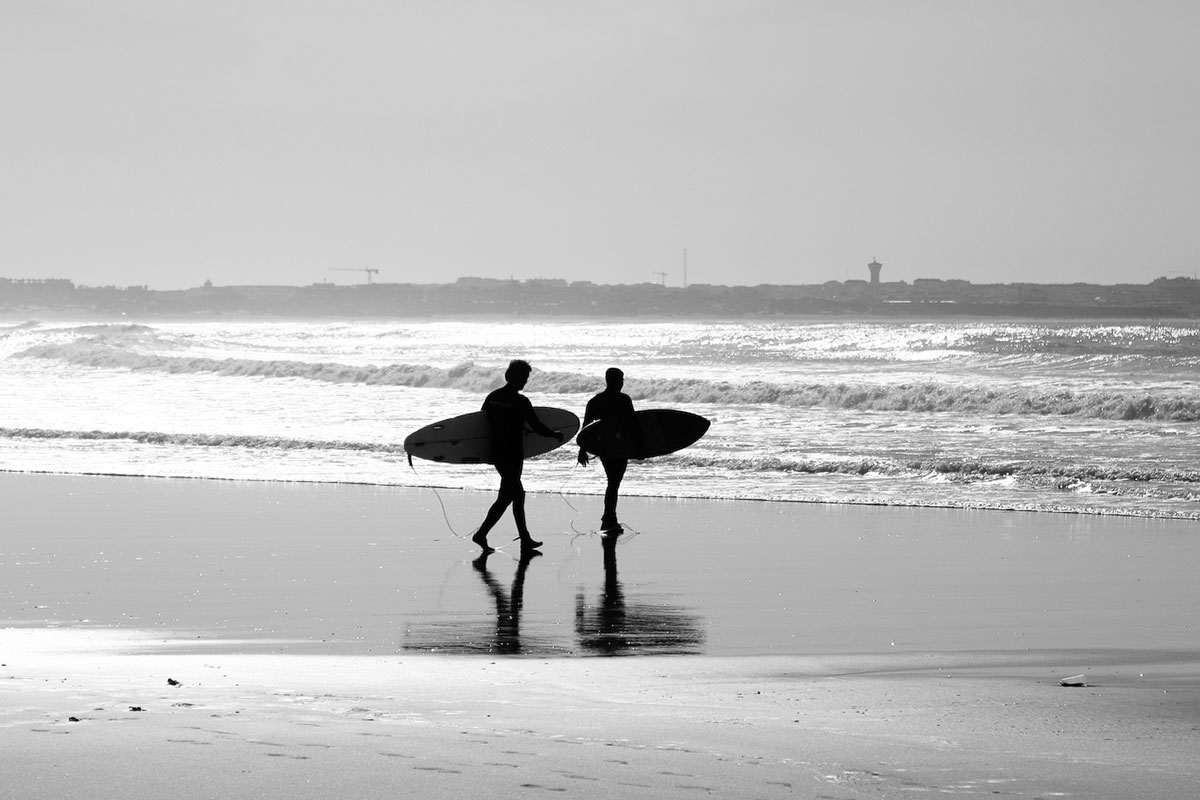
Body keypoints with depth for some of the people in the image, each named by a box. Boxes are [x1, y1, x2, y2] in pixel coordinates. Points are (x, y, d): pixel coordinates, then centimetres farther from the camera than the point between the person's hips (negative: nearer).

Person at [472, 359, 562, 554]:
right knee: (505, 498, -3)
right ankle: (481, 534, -9)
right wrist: (555, 435, 7)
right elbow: (537, 427, -11)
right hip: (512, 456, -8)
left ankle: (525, 540, 19)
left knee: (518, 494, 16)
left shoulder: (492, 397, 6)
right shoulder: (521, 402, -15)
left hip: (496, 453, 8)